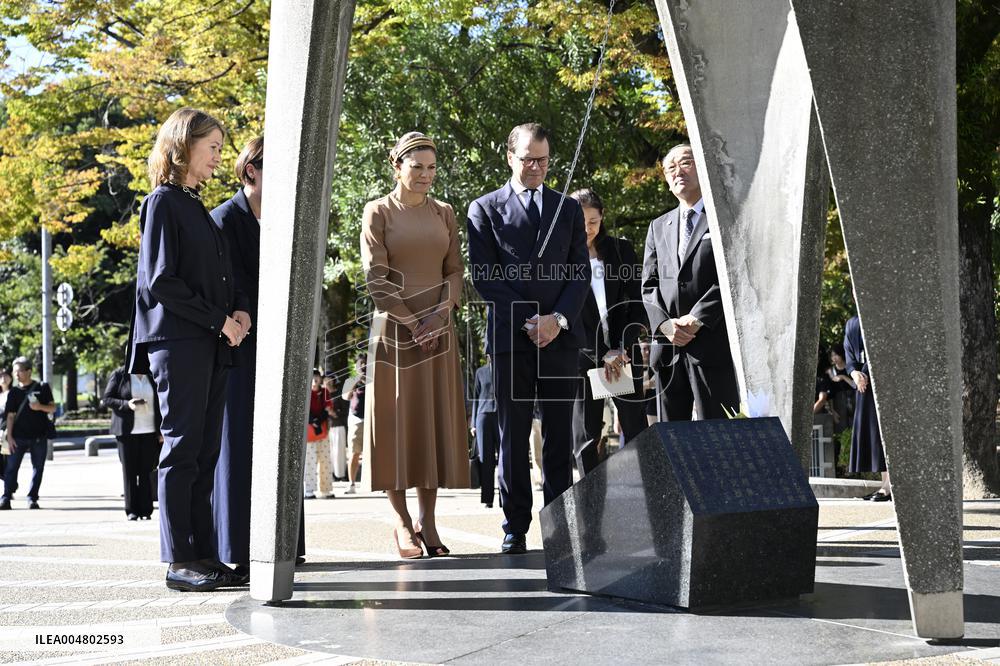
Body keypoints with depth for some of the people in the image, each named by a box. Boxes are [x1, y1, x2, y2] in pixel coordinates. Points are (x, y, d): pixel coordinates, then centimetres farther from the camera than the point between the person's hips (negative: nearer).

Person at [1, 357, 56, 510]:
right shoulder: (14, 392, 7)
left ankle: (32, 498, 9)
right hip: (19, 436, 1)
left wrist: (40, 407, -16)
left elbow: (52, 408, 5)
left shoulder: (42, 388, 3)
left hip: (39, 436, -1)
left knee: (38, 468, 2)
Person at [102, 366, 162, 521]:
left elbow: (159, 404, 13)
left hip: (149, 430, 2)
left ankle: (146, 510, 3)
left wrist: (161, 431, 8)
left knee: (146, 471, 0)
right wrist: (126, 404, -18)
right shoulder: (119, 375, 0)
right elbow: (106, 399, -1)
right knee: (129, 470, 0)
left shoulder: (152, 376, 10)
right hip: (127, 431, -2)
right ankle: (132, 510, 5)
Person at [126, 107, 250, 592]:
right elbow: (159, 280, -13)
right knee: (182, 449, -6)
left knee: (205, 453, 7)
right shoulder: (163, 202, -5)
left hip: (212, 344, 8)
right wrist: (218, 320, -12)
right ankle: (179, 562, -1)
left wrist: (241, 311, 3)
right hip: (177, 342, -8)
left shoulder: (197, 207, 20)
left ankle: (204, 556, 10)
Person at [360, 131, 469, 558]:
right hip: (393, 329, -4)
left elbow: (454, 271, 8)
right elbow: (375, 278, -7)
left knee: (435, 421, 3)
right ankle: (403, 522, 5)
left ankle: (427, 522, 9)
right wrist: (411, 322, -12)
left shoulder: (444, 213, 11)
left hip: (439, 329, 4)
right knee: (395, 421, -2)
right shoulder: (378, 212, -1)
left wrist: (438, 316, -8)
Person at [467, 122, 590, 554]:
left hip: (561, 336, 2)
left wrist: (559, 318, -7)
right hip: (510, 337, -2)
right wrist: (528, 320, -10)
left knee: (560, 436, 2)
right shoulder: (485, 209, 8)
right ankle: (515, 528, 4)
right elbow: (483, 276, -1)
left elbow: (581, 272, 10)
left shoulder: (568, 208, 17)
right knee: (513, 437, -1)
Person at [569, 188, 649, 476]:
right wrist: (601, 355, -8)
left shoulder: (621, 250, 9)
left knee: (637, 431, 0)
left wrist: (621, 349, -5)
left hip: (624, 354, 2)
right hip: (582, 356, -2)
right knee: (585, 438, -1)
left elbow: (637, 304, 7)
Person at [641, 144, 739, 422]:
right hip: (667, 347, 5)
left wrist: (697, 319, -14)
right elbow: (649, 285, 14)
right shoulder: (658, 227, 20)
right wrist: (664, 324, -4)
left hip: (713, 344, -5)